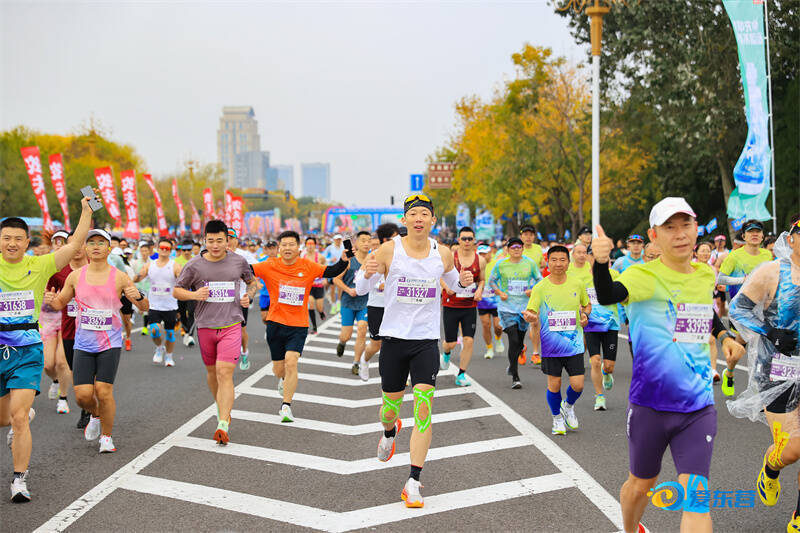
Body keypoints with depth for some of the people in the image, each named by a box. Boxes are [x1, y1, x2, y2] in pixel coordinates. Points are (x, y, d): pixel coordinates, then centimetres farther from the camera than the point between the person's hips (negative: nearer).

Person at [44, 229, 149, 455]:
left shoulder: (119, 277, -2)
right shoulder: (75, 276, 3)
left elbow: (144, 308, 1)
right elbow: (61, 303, 15)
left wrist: (138, 296, -22)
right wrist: (51, 301, -8)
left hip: (110, 343, -2)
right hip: (83, 343, 2)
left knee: (104, 391, -10)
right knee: (82, 395, -5)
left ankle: (107, 437, 12)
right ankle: (96, 416, 30)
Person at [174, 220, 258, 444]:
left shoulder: (238, 261, 2)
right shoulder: (194, 266, -1)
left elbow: (252, 281, 21)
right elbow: (176, 291, 7)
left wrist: (249, 296, 0)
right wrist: (194, 294, -13)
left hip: (231, 325, -2)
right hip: (205, 325, 2)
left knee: (225, 373, -14)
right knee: (211, 371, 15)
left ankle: (223, 425, -18)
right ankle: (222, 408, 41)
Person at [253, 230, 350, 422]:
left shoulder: (308, 267, -2)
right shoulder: (270, 266, -4)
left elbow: (331, 271, 1)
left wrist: (344, 260, -17)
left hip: (298, 325, -1)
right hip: (275, 323, 1)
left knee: (291, 362, -17)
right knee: (278, 368, 12)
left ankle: (286, 406, -7)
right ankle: (283, 379, 50)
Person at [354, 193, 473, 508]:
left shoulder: (443, 254, 0)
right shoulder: (389, 250, -7)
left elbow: (452, 280, 20)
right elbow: (360, 289, 0)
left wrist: (463, 282, -4)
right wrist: (367, 273, -22)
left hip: (427, 340, 1)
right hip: (394, 338, -1)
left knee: (424, 408, -12)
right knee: (391, 407, 11)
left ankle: (413, 482, -6)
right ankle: (390, 431, 50)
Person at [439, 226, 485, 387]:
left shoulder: (480, 261, 1)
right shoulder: (449, 257, -7)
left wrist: (479, 290, -4)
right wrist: (446, 287, -15)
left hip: (470, 307, 2)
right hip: (451, 306, -2)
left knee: (469, 341, -7)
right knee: (450, 342, 4)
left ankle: (461, 375, 8)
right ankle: (446, 354, 42)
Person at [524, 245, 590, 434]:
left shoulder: (578, 283, 1)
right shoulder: (540, 288, -5)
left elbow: (587, 305, 17)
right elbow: (531, 312, -9)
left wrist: (585, 314, -5)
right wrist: (529, 316, -32)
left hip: (574, 342, 1)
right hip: (551, 344, -1)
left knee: (577, 384, -4)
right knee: (554, 384, 5)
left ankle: (568, 406, 30)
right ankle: (557, 418, 29)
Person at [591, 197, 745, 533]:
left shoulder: (706, 275, 4)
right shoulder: (644, 276, -13)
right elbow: (608, 296, -36)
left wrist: (724, 335, 8)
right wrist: (601, 262, -55)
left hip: (698, 408, 3)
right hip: (650, 406, -3)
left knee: (696, 494, -7)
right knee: (641, 484, 17)